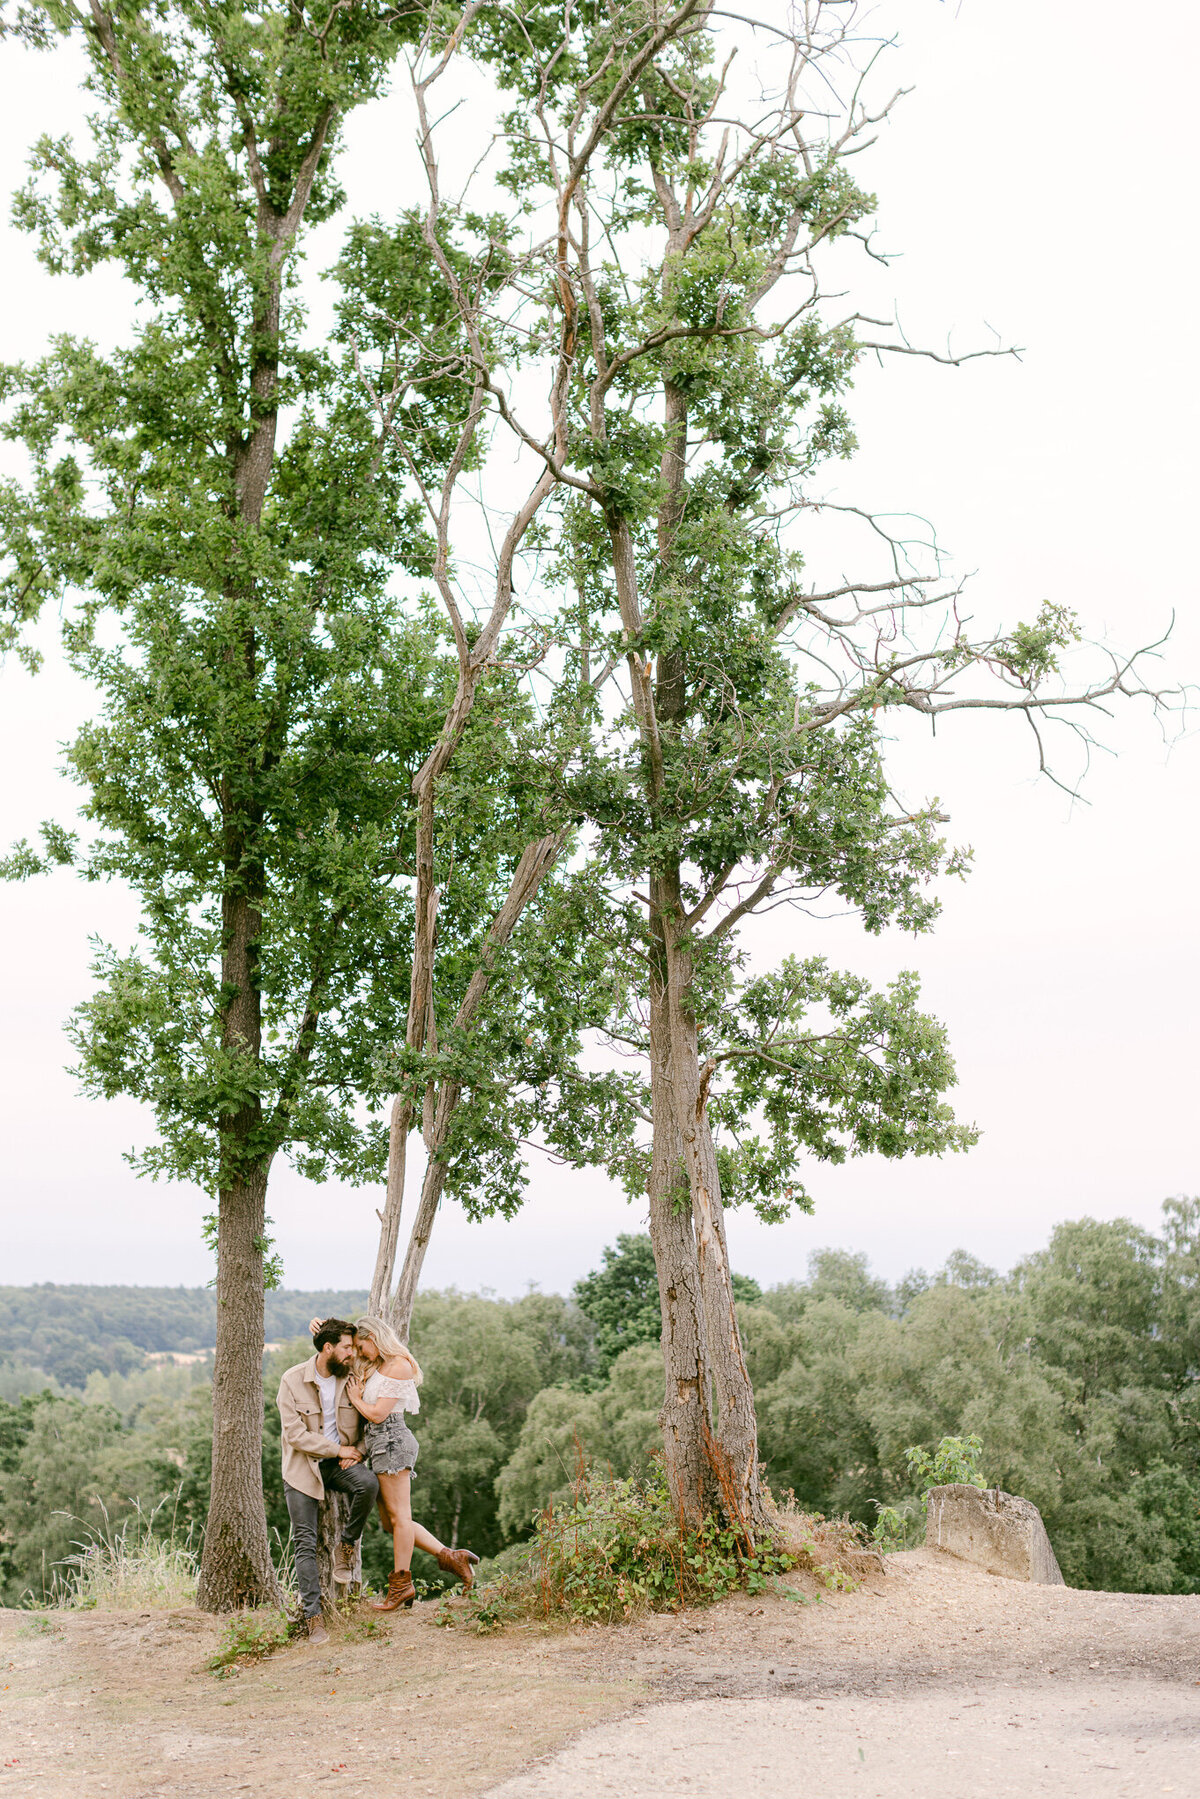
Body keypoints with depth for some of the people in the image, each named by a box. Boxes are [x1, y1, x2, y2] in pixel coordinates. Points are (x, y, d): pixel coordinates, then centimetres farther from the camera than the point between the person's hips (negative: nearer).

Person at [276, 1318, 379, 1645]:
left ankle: (347, 1545, -5)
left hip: (341, 1461, 2)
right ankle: (314, 1614, 0)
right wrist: (339, 1449, -14)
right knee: (305, 1542, -8)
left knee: (369, 1484, -30)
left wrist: (357, 1451, -7)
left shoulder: (351, 1378, -1)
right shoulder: (292, 1381, -12)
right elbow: (295, 1435, -15)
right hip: (304, 1466, -2)